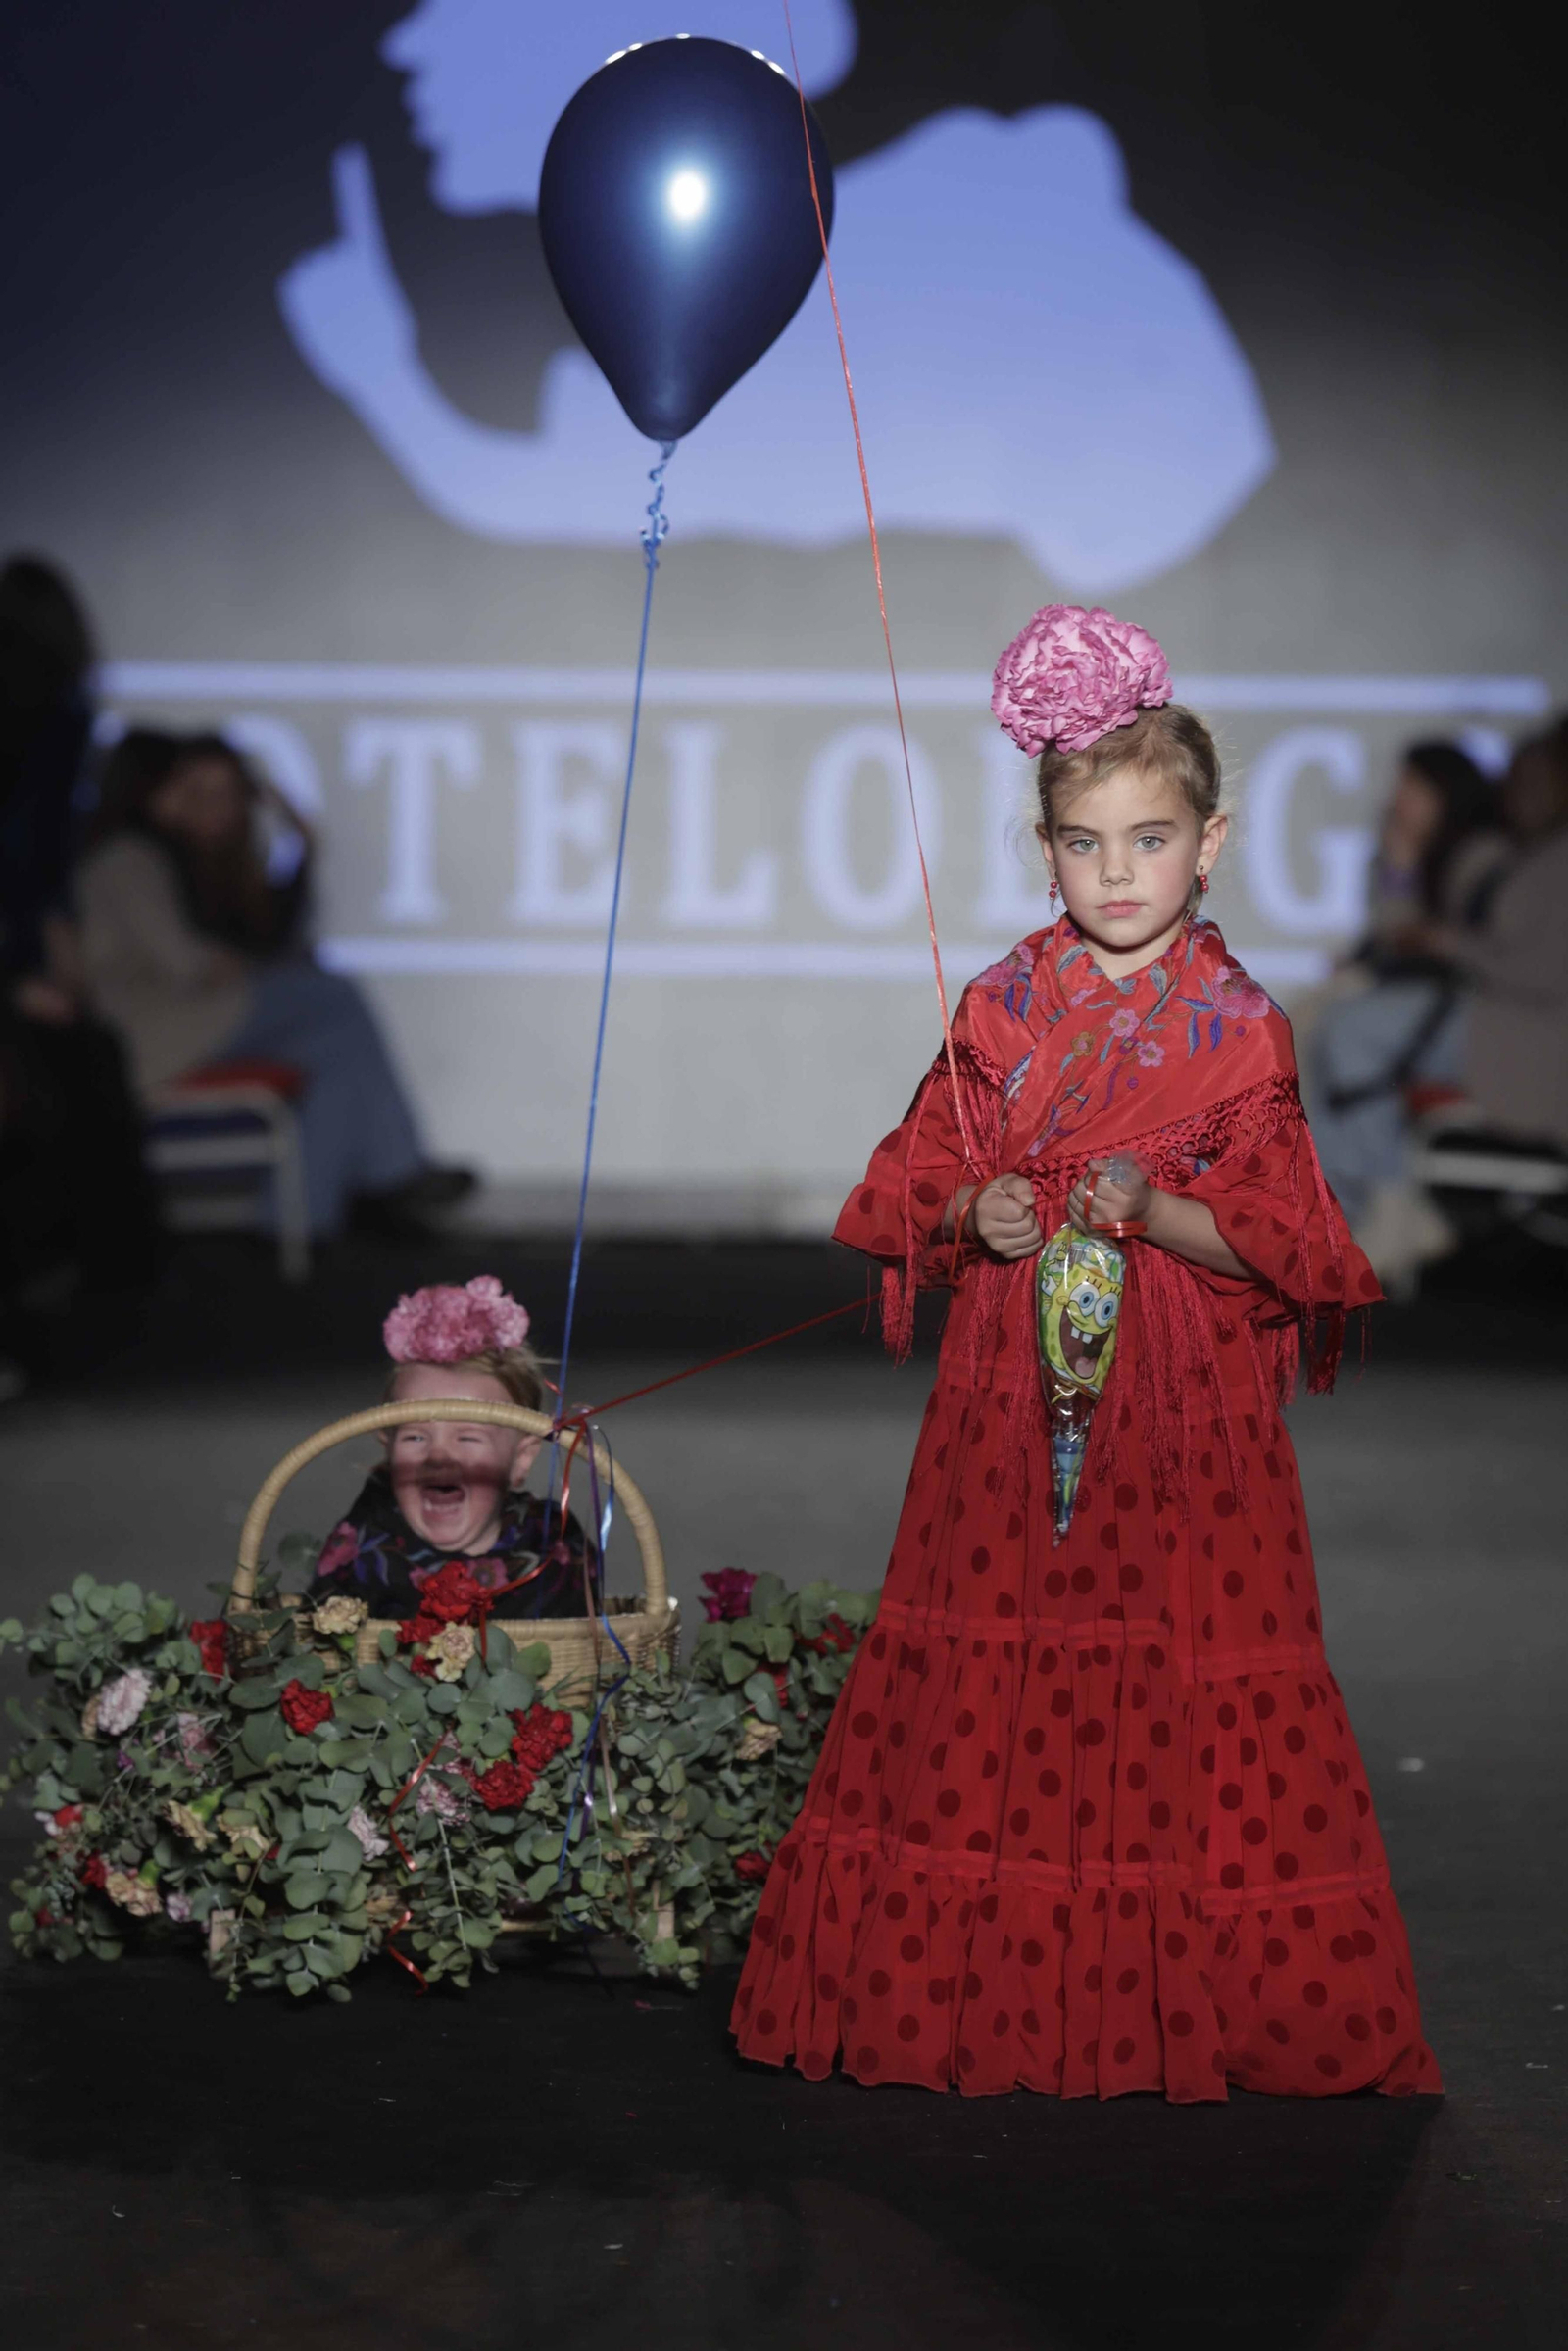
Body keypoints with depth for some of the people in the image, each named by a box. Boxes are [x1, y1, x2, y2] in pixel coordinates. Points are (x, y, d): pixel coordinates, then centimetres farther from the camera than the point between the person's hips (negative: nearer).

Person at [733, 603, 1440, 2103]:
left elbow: (1280, 1238, -3)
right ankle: (991, 1974, 14)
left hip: (1181, 1409, -2)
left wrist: (1153, 1208, -18)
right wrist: (974, 1213, -9)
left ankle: (1182, 1991, 11)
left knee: (1184, 1681, -1)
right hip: (1010, 1387, 2)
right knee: (993, 1675, 3)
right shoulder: (1001, 1008, 6)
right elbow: (916, 1179, 11)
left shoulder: (1237, 1028, -2)